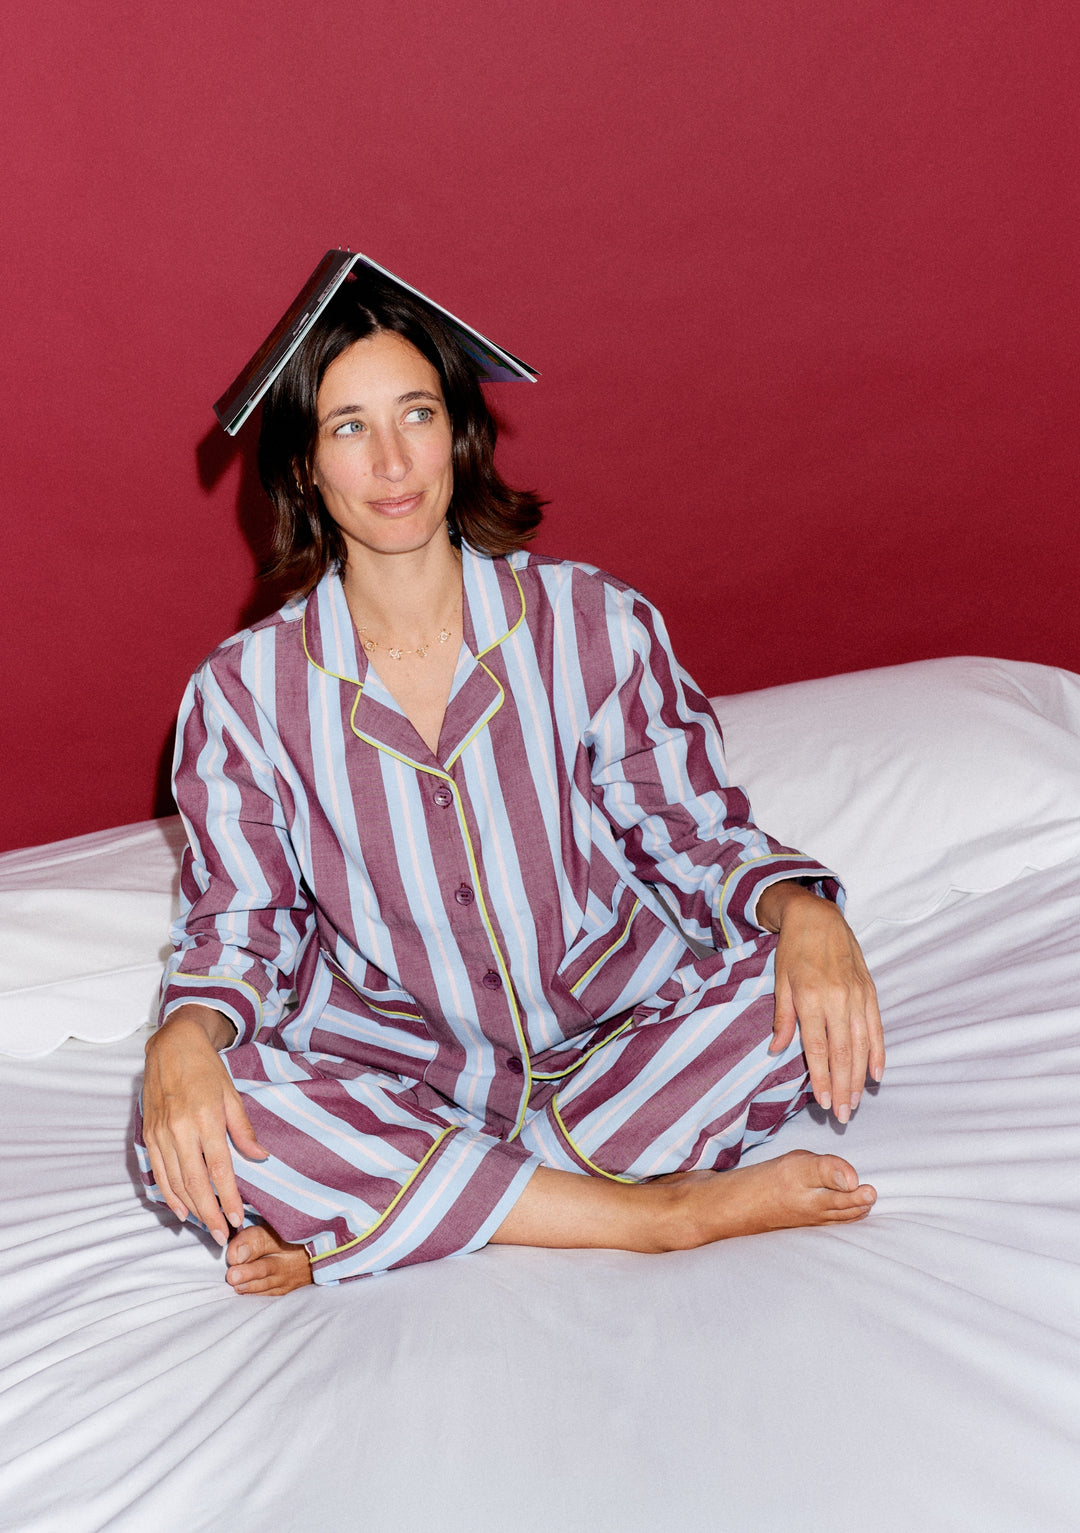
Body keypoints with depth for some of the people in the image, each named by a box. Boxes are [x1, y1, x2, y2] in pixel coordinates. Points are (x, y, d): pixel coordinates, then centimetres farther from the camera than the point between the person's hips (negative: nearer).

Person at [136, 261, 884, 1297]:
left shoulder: (594, 622, -5)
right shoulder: (241, 692, -3)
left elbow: (698, 834, 1)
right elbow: (238, 926, 2)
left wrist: (801, 907, -22)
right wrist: (188, 1031, -21)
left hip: (620, 1036, 1)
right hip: (398, 1071, -1)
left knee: (806, 995, -27)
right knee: (188, 1132, -29)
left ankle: (348, 1227, -21)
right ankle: (667, 1209, -24)